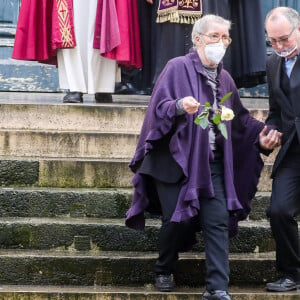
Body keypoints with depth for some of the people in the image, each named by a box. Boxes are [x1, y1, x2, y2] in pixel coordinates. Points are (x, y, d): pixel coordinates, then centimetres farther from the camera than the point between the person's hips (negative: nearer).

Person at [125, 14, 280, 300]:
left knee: (218, 222, -5)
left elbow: (241, 118, 21)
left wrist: (261, 134, 4)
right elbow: (159, 106, -14)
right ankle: (164, 272, 24)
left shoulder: (225, 78, 14)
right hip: (176, 160, -5)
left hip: (212, 164, 5)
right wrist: (179, 106, -34)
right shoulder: (178, 67, -5)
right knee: (176, 220, -3)